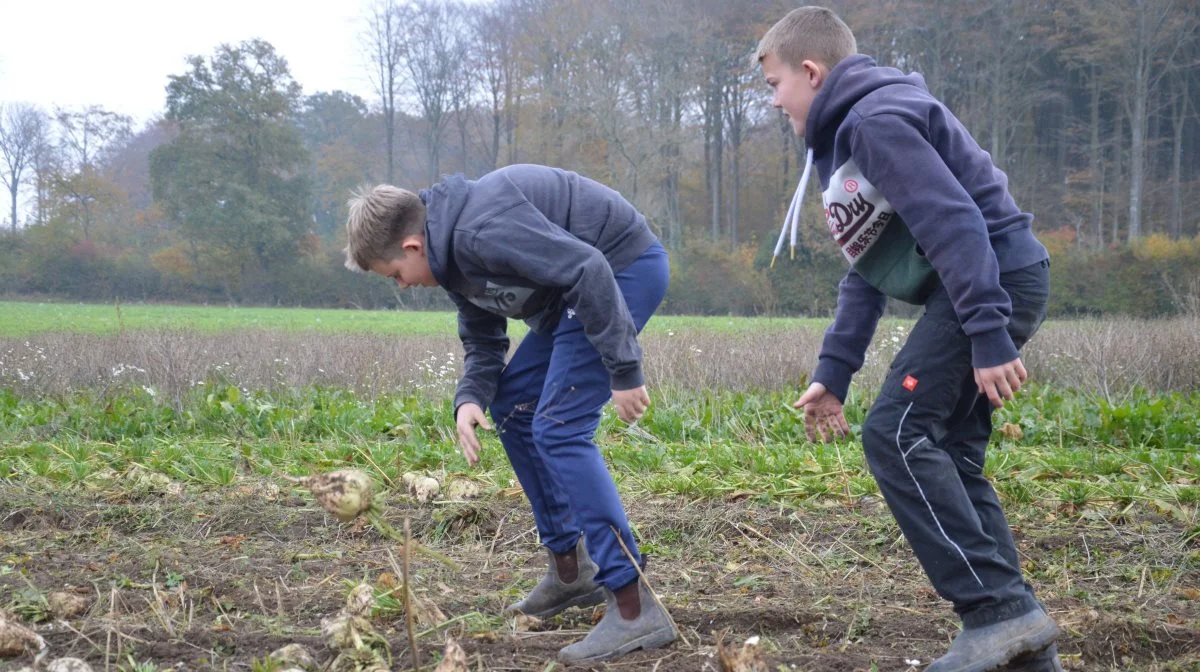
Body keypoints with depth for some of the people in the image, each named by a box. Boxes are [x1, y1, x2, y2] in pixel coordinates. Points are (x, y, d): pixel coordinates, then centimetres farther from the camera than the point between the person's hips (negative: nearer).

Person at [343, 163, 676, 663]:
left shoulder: (480, 232, -26)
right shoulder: (451, 254, 7)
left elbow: (588, 270, -29)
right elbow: (483, 340, 15)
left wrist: (623, 372, -27)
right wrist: (470, 398, -6)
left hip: (624, 266, -11)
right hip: (582, 279, 11)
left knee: (557, 427, -15)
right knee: (510, 405, 15)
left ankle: (635, 609, -15)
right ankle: (570, 568, 23)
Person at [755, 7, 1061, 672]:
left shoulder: (877, 119, -12)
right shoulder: (844, 139, 21)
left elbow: (954, 223, -22)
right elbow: (867, 269, 21)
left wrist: (987, 339, -26)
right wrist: (832, 372, 15)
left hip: (996, 278, -10)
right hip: (993, 287, 10)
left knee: (895, 433, -14)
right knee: (947, 453, 8)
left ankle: (998, 610, -15)